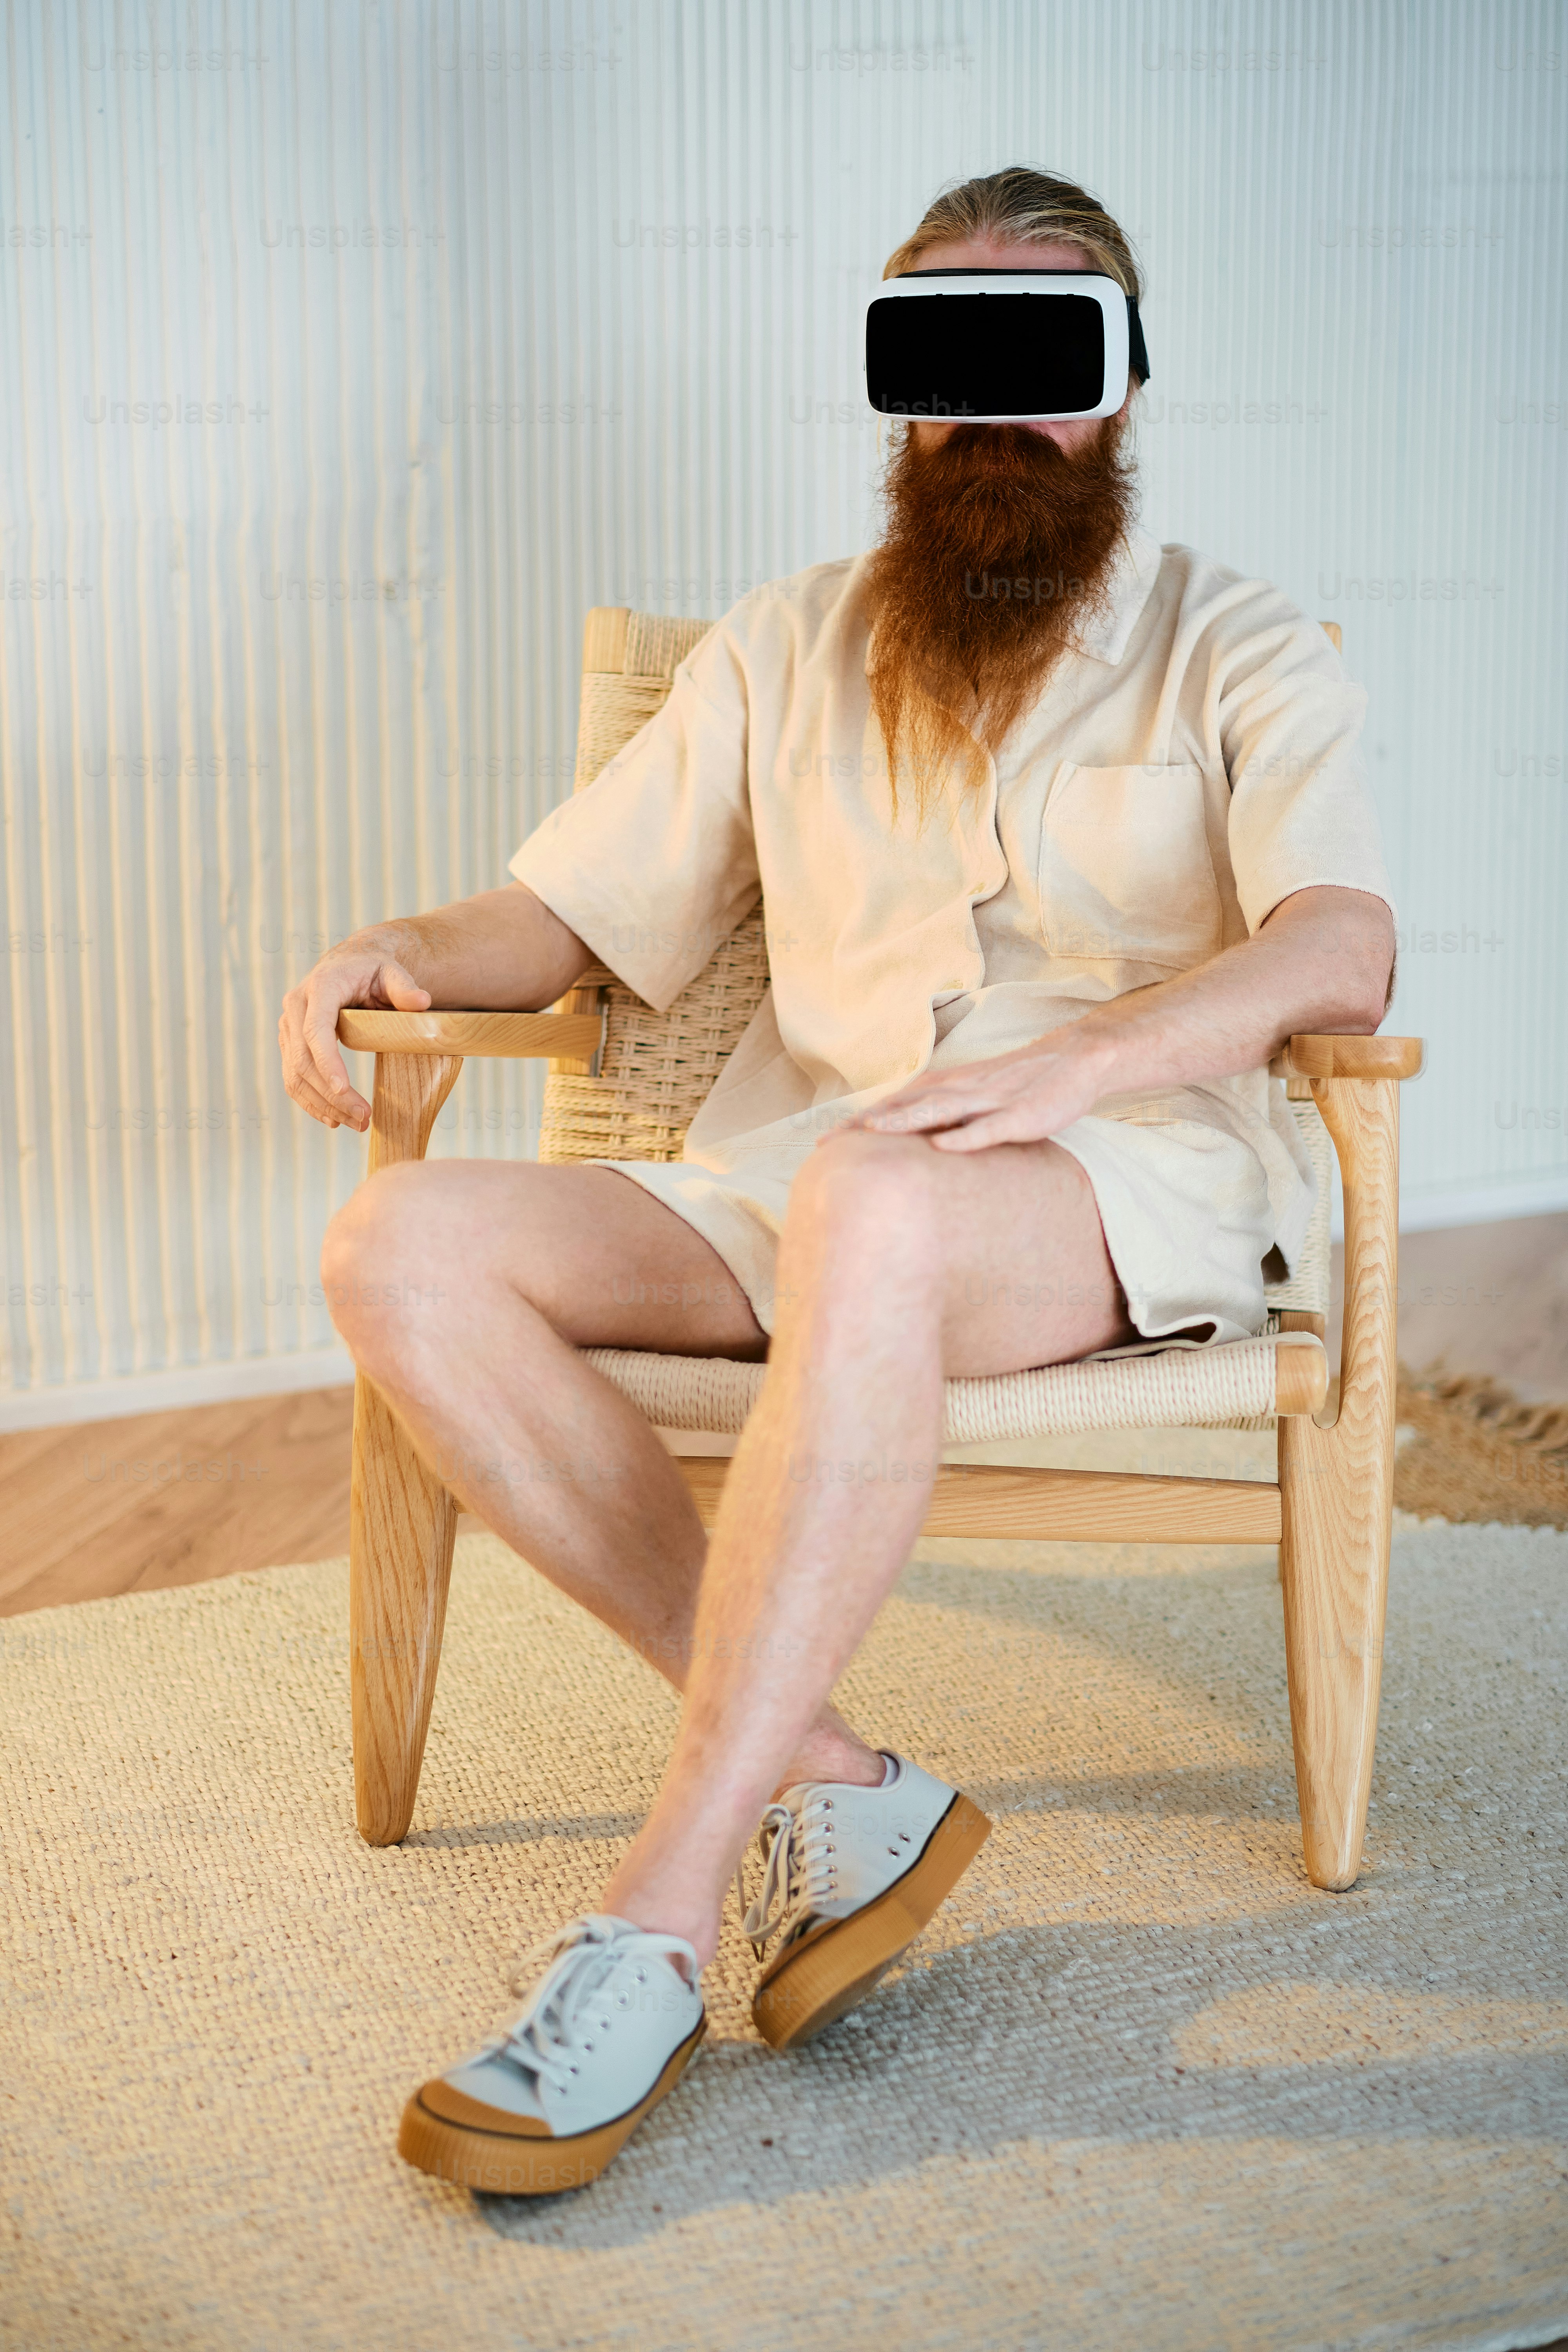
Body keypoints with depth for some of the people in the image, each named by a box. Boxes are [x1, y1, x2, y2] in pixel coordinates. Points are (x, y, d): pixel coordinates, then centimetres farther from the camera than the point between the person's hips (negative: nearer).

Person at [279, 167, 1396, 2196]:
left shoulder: (1236, 651, 9)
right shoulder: (783, 652, 22)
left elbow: (1340, 953, -9)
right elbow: (568, 915, 21)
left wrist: (1075, 1058, -28)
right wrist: (402, 950, -3)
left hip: (1132, 1192, -4)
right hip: (782, 1190, 5)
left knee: (874, 1205, -41)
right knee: (404, 1248, -23)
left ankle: (661, 1914, -38)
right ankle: (831, 1782, -23)